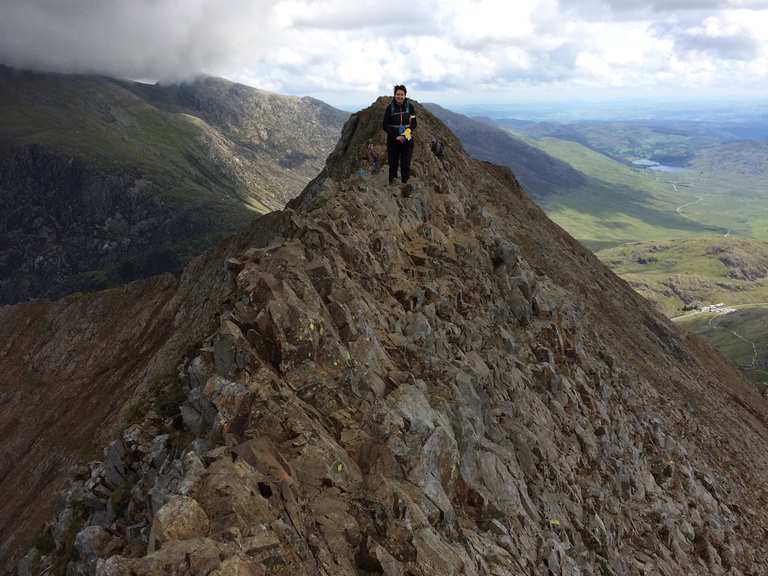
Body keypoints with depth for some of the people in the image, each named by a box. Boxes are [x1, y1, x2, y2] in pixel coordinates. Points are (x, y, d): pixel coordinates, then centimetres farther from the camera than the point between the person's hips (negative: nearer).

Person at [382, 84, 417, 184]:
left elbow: (414, 123, 5)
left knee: (406, 165, 0)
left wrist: (408, 132, -15)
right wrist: (395, 136, -14)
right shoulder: (390, 107, -3)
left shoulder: (410, 106, 0)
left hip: (407, 140, 1)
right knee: (393, 165, 4)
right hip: (393, 141, -1)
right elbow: (385, 125, -4)